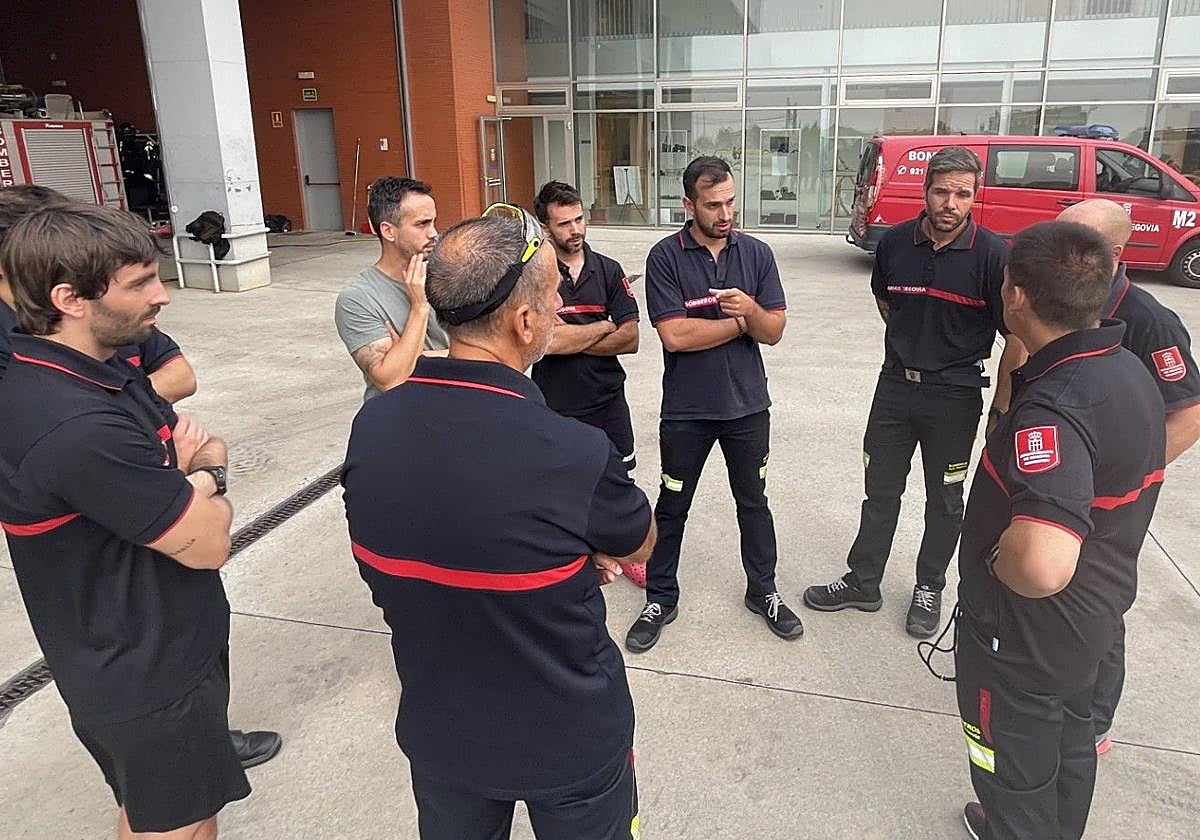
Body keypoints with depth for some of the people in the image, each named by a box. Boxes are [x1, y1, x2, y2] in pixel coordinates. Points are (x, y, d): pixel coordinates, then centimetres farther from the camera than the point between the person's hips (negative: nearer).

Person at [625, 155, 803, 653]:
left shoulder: (756, 254, -1)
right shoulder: (665, 257, -11)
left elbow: (773, 332, -3)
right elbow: (675, 335, -19)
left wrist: (751, 308, -25)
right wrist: (742, 322, -12)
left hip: (748, 405, 3)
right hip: (686, 410, -2)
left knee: (753, 501, 17)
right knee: (671, 507, 11)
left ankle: (763, 592, 37)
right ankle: (660, 600, 28)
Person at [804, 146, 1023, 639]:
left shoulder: (991, 255, -14)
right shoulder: (895, 243, -3)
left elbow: (1017, 336, -11)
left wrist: (1002, 406, -11)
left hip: (955, 395, -3)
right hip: (896, 384, 3)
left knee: (945, 500, 12)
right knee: (880, 490, 12)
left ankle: (929, 589, 30)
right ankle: (863, 583, 25)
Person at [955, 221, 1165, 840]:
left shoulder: (1053, 407, -34)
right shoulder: (1128, 371, -3)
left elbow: (1042, 564, -47)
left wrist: (999, 560, -27)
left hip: (1026, 632, -9)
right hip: (1093, 617, 9)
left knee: (1017, 769, 15)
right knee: (1067, 739, 30)